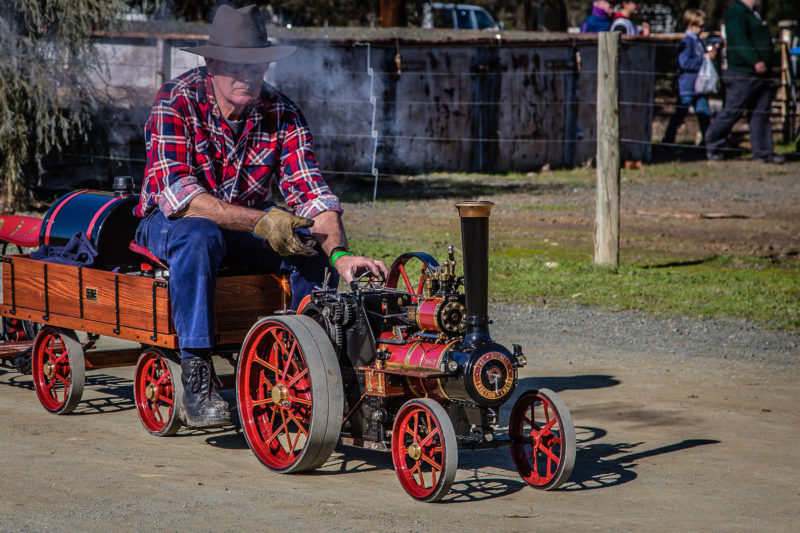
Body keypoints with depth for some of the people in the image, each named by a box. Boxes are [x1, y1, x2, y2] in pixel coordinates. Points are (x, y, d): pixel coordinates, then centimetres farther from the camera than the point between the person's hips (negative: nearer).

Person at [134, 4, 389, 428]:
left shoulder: (281, 114, -9)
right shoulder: (177, 102, -21)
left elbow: (310, 193, -17)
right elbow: (177, 194, -31)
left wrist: (340, 254, -37)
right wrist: (261, 222, -41)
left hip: (247, 228, 4)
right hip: (168, 222, -4)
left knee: (314, 243, -22)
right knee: (198, 235, -38)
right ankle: (195, 378, -35)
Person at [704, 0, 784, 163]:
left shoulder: (753, 14, 19)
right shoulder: (736, 13, -13)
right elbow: (740, 41, -26)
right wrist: (756, 61, -34)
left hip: (760, 75, 9)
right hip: (742, 75, -9)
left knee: (761, 114, 6)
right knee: (731, 112, -2)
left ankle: (763, 152, 7)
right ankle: (712, 146, 12)